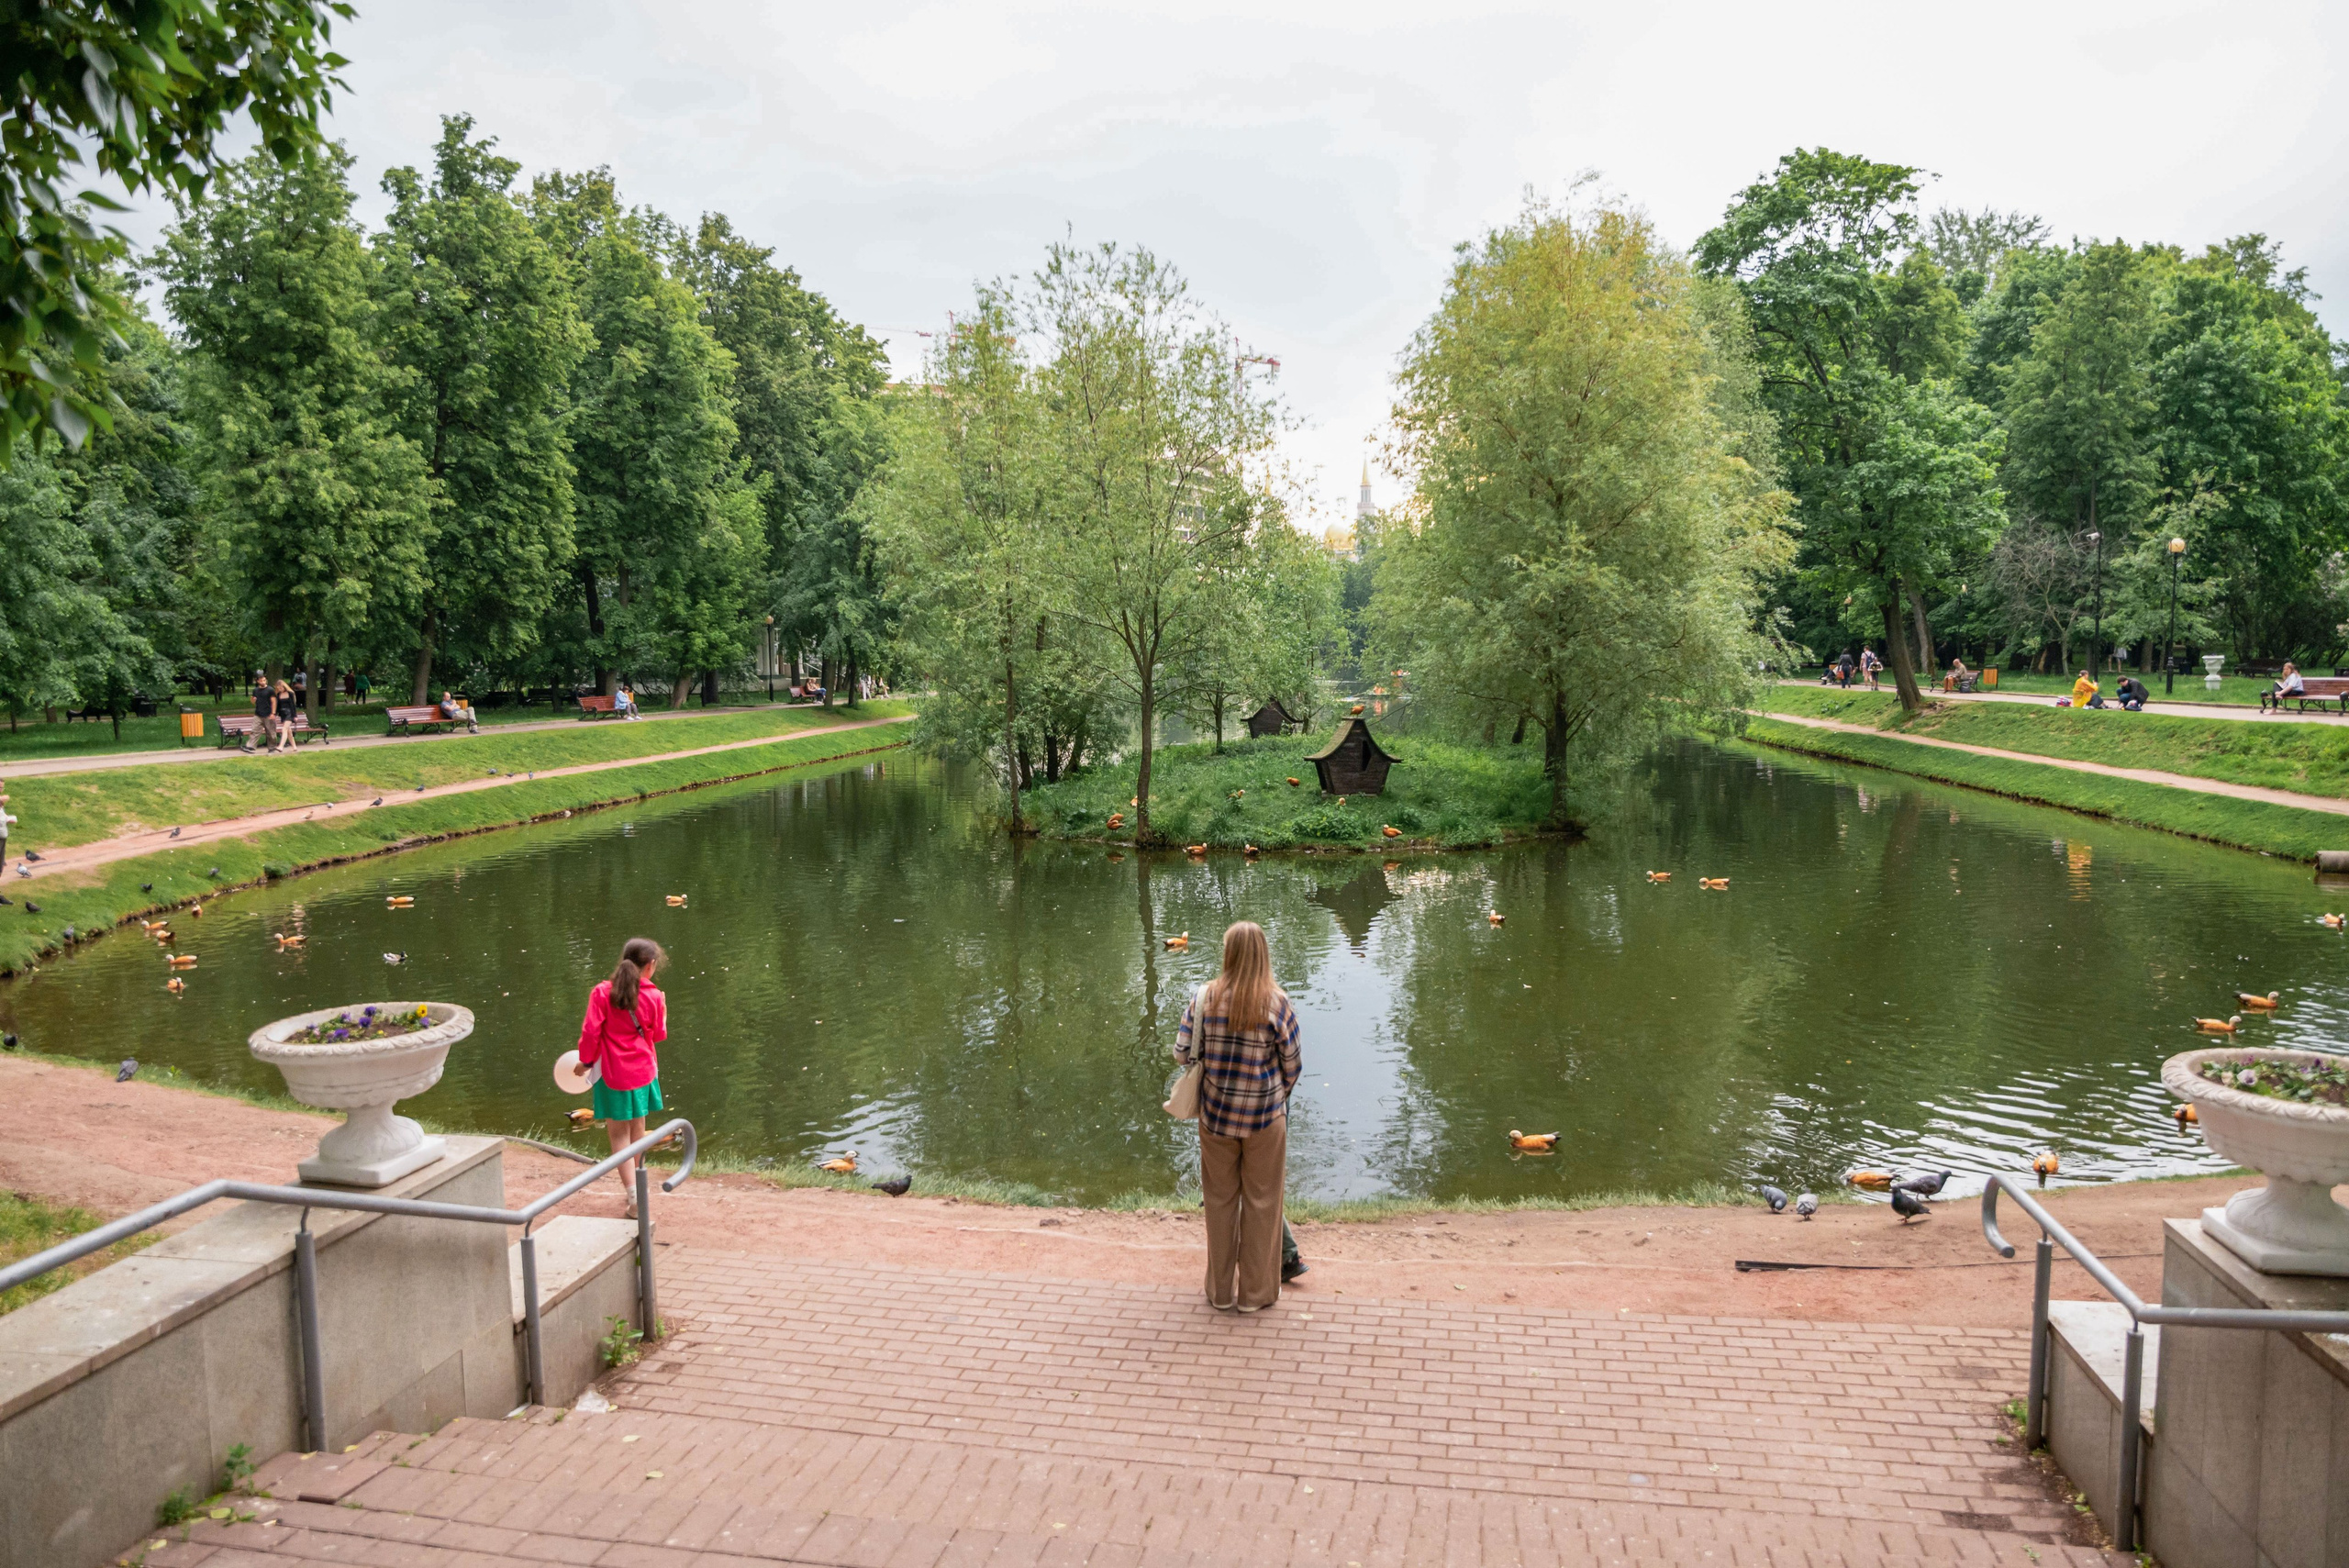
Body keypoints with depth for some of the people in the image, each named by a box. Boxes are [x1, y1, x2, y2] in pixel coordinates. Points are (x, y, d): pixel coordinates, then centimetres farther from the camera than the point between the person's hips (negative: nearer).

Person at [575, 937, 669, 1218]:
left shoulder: (602, 992, -13)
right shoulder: (653, 997, -7)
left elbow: (590, 1032, -12)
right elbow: (658, 1035, 4)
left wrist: (586, 1060, 3)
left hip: (612, 1074, -2)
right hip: (642, 1072, 2)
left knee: (619, 1135, 6)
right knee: (637, 1130, 19)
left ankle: (634, 1197, 0)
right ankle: (635, 1183, 35)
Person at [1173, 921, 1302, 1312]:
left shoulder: (1204, 998, -9)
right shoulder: (1276, 1003, -14)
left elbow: (1182, 1053, -7)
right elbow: (1292, 1064, -6)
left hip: (1216, 1113, 2)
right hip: (1264, 1116, -2)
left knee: (1220, 1201, 16)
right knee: (1261, 1202, 13)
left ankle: (1221, 1291, 28)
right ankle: (1255, 1293, 23)